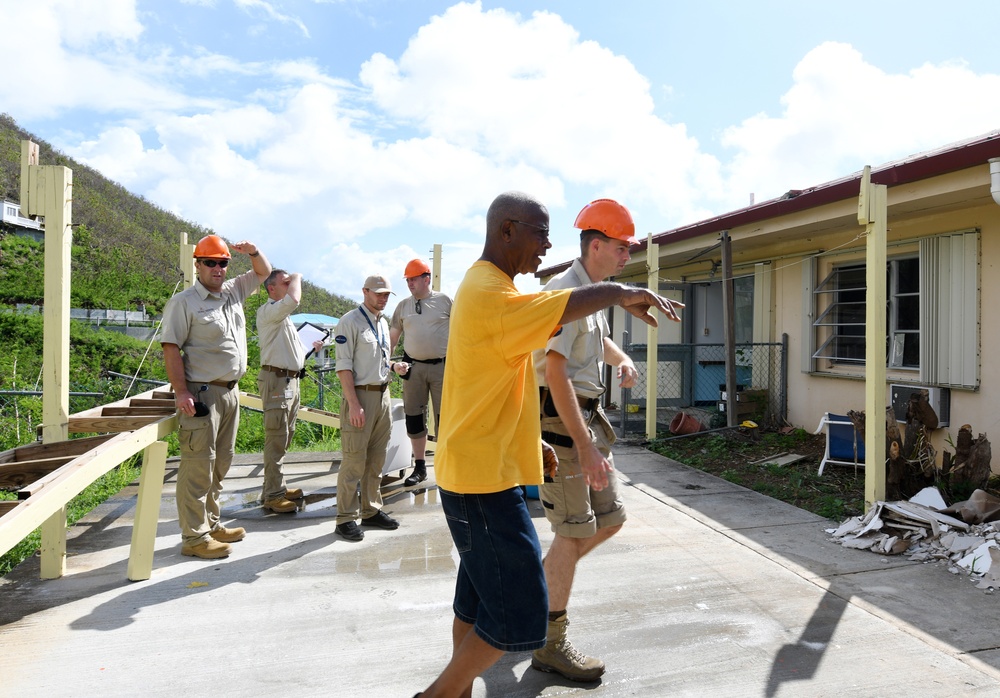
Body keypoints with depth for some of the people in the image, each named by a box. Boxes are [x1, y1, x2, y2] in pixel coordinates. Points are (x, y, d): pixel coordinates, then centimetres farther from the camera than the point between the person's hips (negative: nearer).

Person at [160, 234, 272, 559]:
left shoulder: (233, 292, 14)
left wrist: (254, 252, 5)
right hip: (202, 394, -8)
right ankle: (193, 537, 0)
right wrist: (181, 391, -20)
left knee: (220, 464, 14)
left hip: (230, 391, 8)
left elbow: (264, 273, 27)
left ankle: (210, 524, 26)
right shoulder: (184, 302, -7)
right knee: (198, 466, -6)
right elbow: (171, 348, -12)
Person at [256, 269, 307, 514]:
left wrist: (310, 350, 15)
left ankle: (277, 487, 25)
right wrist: (297, 278, -13)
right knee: (276, 439, -8)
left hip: (291, 380, 10)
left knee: (285, 437, 15)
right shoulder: (267, 311, -11)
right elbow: (293, 300, -30)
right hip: (276, 380, -10)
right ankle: (272, 495, -2)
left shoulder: (283, 316, 21)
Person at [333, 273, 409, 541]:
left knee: (376, 460, 13)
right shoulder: (350, 322, -8)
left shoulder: (383, 323, 16)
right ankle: (345, 518, 6)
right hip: (360, 395, -8)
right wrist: (354, 404, -19)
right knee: (354, 462, -4)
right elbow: (343, 366, -13)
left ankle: (371, 510, 24)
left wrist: (393, 366, 4)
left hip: (383, 395, 8)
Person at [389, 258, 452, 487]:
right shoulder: (403, 305, 8)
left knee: (444, 417, 1)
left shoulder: (443, 300, -1)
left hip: (442, 365, -3)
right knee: (414, 417, 8)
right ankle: (419, 467, 21)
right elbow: (392, 336, 11)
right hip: (413, 367, 4)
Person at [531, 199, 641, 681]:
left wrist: (623, 361, 15)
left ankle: (539, 583, 30)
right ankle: (551, 646, 11)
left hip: (587, 414, 10)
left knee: (609, 519, 12)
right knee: (575, 530, -4)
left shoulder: (594, 293, 15)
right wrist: (585, 446, -24)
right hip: (558, 418, -10)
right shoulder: (565, 291, -16)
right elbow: (556, 374, -23)